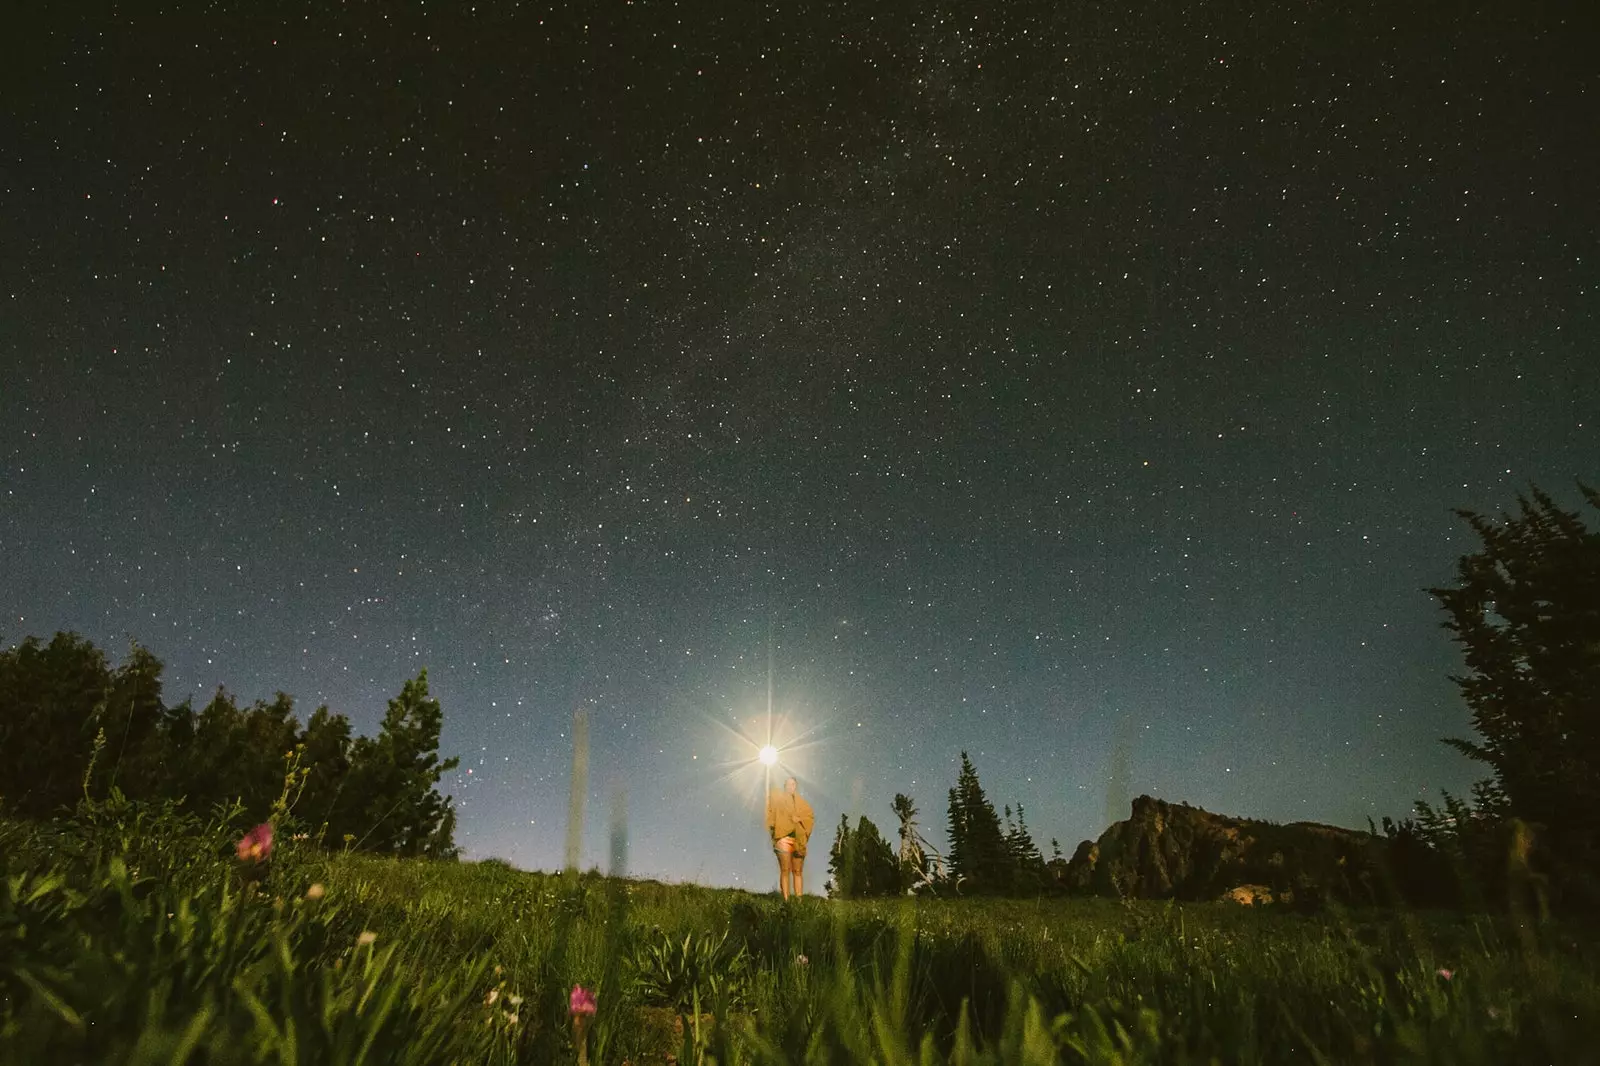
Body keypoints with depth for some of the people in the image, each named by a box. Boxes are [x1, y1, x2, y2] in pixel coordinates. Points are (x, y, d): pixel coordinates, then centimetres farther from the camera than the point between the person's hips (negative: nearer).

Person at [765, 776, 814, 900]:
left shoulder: (801, 802, 21)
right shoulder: (778, 798, 14)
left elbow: (811, 817, 12)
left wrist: (800, 819, -4)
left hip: (799, 840, 3)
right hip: (783, 837, -3)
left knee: (797, 871, 1)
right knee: (785, 870, -8)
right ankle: (786, 900, -10)